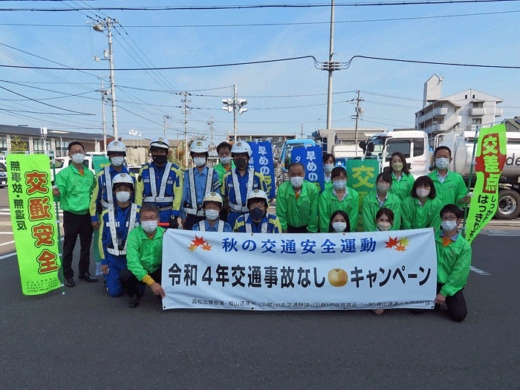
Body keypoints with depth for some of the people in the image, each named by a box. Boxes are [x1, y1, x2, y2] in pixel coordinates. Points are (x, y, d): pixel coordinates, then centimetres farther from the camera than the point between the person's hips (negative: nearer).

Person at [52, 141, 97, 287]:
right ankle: (68, 275, 18)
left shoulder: (89, 173, 8)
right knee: (69, 247, 6)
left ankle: (84, 272, 28)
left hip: (87, 215, 4)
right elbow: (60, 195, -14)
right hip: (71, 215, -4)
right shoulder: (64, 174, -6)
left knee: (86, 246, 13)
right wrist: (57, 194, -35)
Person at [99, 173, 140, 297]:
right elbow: (102, 238, 6)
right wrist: (104, 261, 4)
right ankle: (108, 276, 31)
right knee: (114, 292, -2)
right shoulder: (107, 214, 1)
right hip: (113, 259, 1)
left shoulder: (140, 212, -6)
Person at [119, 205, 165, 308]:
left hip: (158, 271, 1)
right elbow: (132, 262, -27)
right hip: (139, 272, -1)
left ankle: (163, 293, 5)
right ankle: (135, 294, 5)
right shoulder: (134, 234, -18)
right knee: (124, 275, -32)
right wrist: (151, 282, -36)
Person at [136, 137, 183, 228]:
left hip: (168, 213, -1)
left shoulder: (175, 171, 0)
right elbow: (139, 192, 4)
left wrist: (174, 216, -11)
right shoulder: (144, 170, 7)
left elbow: (178, 194, -4)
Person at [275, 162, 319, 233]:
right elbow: (281, 213, -9)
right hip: (289, 228, -1)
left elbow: (313, 213, -7)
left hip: (306, 228, 1)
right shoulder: (282, 189, -13)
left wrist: (311, 232, -5)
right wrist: (284, 231, -8)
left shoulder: (313, 189, -10)